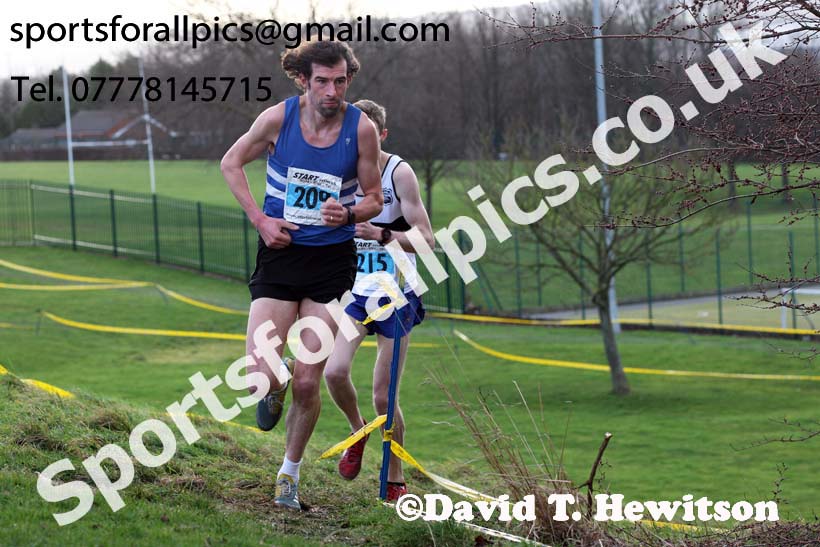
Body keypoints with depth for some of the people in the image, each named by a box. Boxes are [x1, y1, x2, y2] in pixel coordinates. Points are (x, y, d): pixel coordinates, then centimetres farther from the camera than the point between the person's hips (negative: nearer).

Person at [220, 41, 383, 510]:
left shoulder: (362, 128, -8)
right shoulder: (279, 118, -8)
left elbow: (374, 199, 4)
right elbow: (231, 163, 8)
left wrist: (347, 214, -19)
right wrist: (260, 220, -3)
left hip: (332, 260, 0)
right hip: (280, 252, 0)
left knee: (307, 382, -1)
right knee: (261, 375, -13)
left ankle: (290, 471, 24)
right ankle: (274, 392, 27)